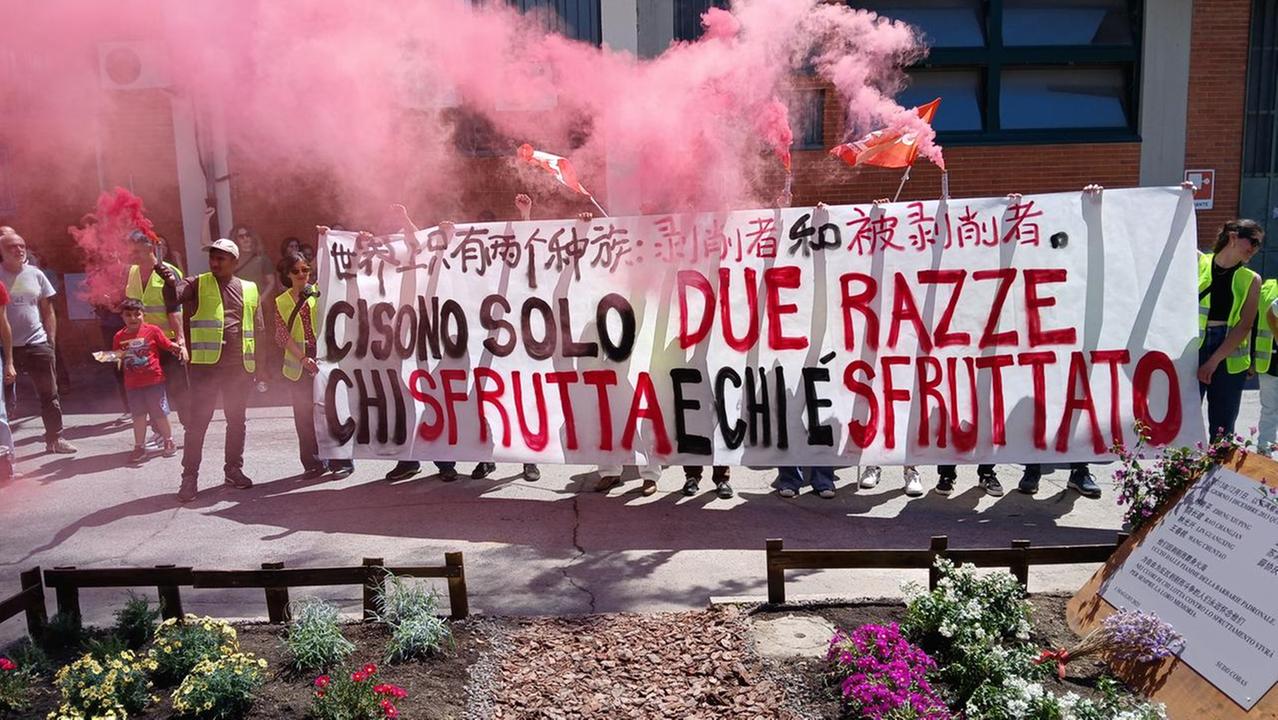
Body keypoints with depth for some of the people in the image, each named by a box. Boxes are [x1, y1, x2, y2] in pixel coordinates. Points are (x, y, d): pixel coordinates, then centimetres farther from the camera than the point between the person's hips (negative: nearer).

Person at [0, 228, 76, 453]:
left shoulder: (35, 274, 5)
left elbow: (48, 311, 10)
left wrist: (51, 342, 5)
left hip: (38, 344, 3)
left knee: (49, 394, 7)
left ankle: (54, 438, 17)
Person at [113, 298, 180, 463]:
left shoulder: (152, 330, -6)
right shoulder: (119, 337, 5)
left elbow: (168, 345, -3)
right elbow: (117, 358, 14)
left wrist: (180, 348, -21)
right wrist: (117, 357, -8)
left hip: (154, 380, -3)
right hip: (132, 383, 3)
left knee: (160, 413, 6)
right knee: (138, 415, 10)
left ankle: (169, 442, 22)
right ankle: (139, 447, 19)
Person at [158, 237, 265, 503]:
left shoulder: (250, 289, 10)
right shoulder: (198, 284, 3)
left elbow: (256, 329, 13)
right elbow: (174, 296, -17)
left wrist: (256, 364, 10)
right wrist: (170, 280, -39)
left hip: (240, 366, 3)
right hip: (206, 364, -3)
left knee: (236, 420, 13)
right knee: (197, 421, -1)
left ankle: (234, 469, 27)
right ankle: (190, 477, 5)